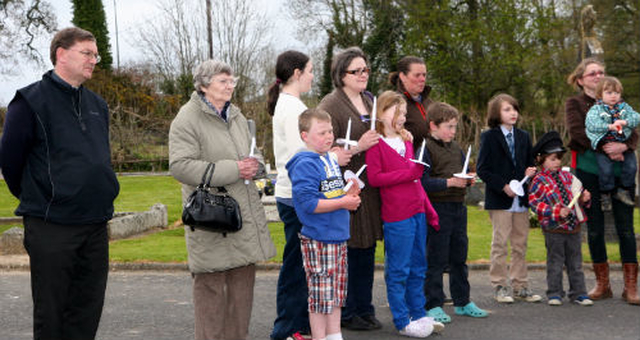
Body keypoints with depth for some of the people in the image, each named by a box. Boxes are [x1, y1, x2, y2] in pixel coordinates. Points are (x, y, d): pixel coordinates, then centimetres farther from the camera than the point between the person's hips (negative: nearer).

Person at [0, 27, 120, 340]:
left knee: (87, 314, 11)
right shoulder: (32, 101, -7)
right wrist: (35, 200, 6)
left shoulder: (97, 105, 14)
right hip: (51, 229, -6)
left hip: (95, 228, 6)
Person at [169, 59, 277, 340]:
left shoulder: (236, 116, 17)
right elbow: (180, 166, -19)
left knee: (243, 277, 11)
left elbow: (254, 152, 28)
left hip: (244, 211, 8)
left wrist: (254, 164, 1)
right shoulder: (187, 119, -9)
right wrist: (232, 170, -20)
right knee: (211, 283, -2)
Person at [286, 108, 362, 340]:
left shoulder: (331, 160, 13)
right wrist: (343, 203, -19)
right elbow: (308, 203, -23)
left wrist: (349, 193, 4)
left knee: (337, 293, 16)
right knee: (321, 295, -1)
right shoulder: (305, 164, -15)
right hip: (318, 239, -9)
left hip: (338, 236, 9)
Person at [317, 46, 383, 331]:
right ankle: (346, 313, 8)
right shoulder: (331, 105, -9)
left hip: (370, 187, 8)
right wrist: (357, 147, -23)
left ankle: (364, 310, 23)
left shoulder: (369, 100, 16)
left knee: (366, 250, 12)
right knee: (348, 251, -3)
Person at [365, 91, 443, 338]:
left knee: (418, 268, 14)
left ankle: (418, 315, 25)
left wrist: (430, 211, 19)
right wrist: (407, 172, -17)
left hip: (417, 213, 8)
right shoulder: (376, 143, -8)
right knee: (398, 271, 0)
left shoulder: (406, 141, 16)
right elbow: (374, 178, -15)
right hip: (396, 216, -8)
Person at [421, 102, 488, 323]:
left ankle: (462, 302, 26)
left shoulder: (456, 148, 14)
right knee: (436, 260, -2)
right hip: (437, 208, -8)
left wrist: (469, 180, 1)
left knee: (459, 257, 15)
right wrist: (450, 182, -22)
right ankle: (433, 305, 5)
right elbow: (423, 182, -18)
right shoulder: (426, 148, -11)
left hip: (459, 206, 8)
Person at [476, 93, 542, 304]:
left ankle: (520, 286, 16)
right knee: (500, 243, -2)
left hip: (521, 199, 5)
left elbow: (529, 164, 21)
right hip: (499, 199, -5)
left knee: (520, 244, 8)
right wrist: (503, 186, -16)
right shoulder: (489, 137, -3)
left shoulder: (523, 137, 14)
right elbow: (482, 170, -7)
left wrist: (530, 172, -2)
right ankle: (499, 286, 6)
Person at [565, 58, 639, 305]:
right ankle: (602, 284, 14)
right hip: (589, 170, -1)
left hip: (620, 169, 1)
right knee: (594, 227, 3)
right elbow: (577, 131, -11)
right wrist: (605, 147, -22)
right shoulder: (574, 104, 7)